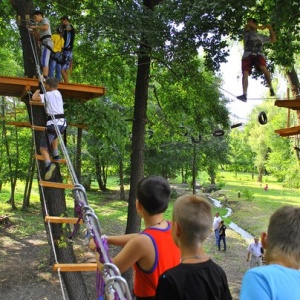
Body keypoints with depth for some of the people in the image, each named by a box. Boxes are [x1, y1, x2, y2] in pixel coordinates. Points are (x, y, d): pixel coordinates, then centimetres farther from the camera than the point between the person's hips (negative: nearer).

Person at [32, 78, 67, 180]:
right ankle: (56, 155, 31)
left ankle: (48, 164, -28)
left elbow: (34, 97, -11)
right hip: (62, 122, 7)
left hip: (53, 123, -7)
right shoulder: (58, 93, 19)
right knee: (55, 135, 41)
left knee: (43, 147, -3)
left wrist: (38, 90, 7)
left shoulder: (47, 95, -2)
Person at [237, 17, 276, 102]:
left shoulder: (261, 36, 31)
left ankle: (271, 88, -20)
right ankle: (244, 95, -26)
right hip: (247, 54, 0)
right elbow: (248, 25, 5)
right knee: (245, 73, -19)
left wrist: (270, 29, 30)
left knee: (263, 68, -31)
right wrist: (260, 27, 8)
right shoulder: (247, 33, 26)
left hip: (259, 54, 0)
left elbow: (273, 39, 37)